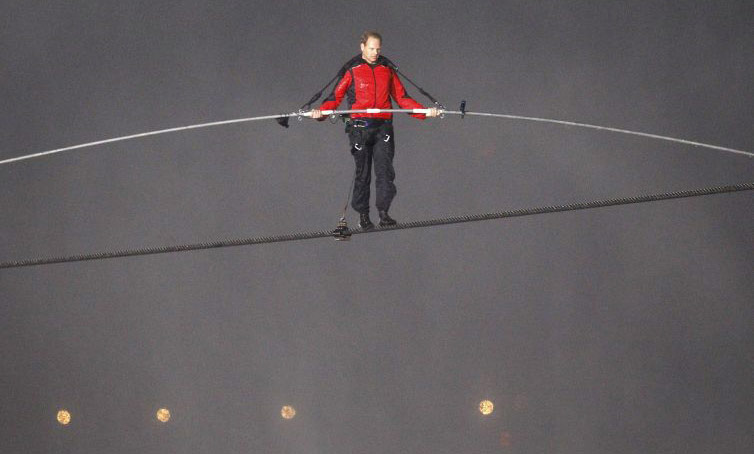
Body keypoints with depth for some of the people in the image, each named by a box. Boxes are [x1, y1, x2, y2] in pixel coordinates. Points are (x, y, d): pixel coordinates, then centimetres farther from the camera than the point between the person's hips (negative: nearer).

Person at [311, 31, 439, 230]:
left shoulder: (387, 70, 13)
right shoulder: (351, 71, 5)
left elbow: (402, 97, 16)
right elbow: (335, 96, 2)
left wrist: (424, 111, 4)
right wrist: (321, 112, -17)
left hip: (383, 127, 2)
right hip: (360, 127, -2)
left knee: (385, 170, -11)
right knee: (363, 173, 3)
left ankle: (383, 213, -11)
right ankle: (363, 215, 13)